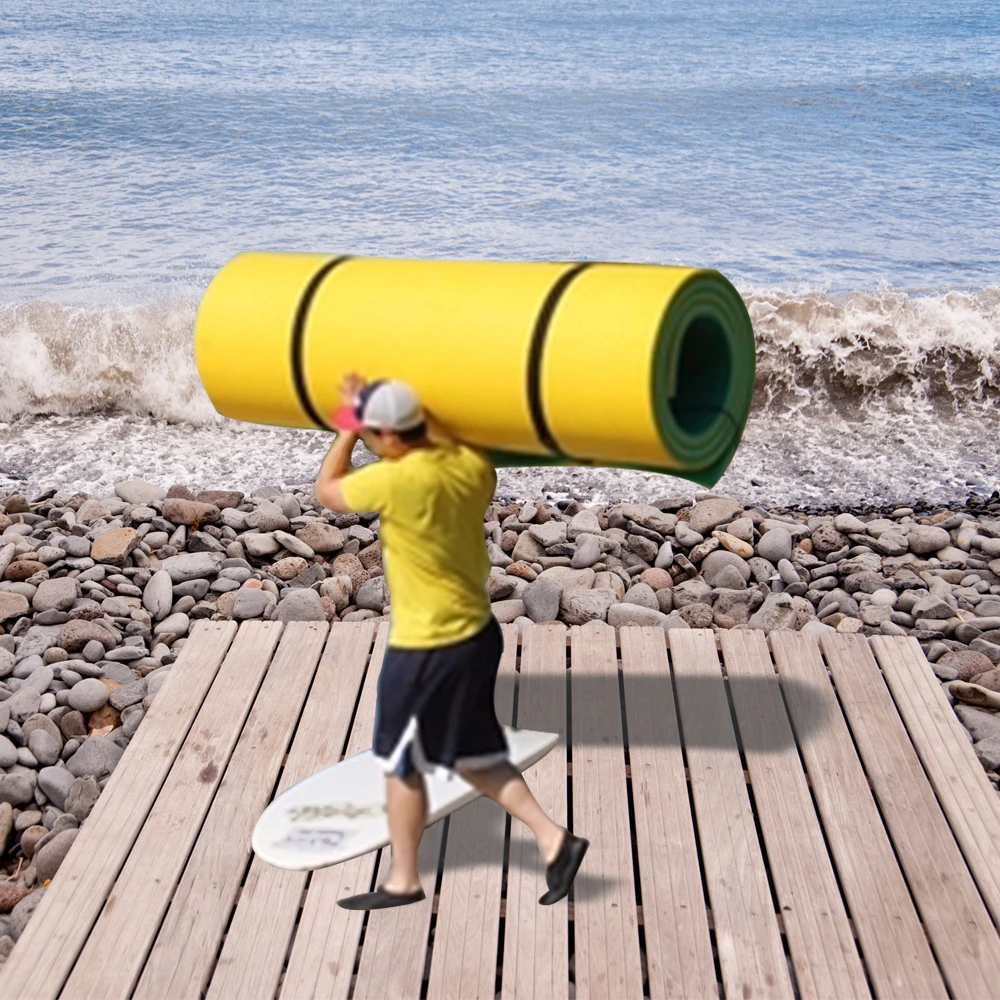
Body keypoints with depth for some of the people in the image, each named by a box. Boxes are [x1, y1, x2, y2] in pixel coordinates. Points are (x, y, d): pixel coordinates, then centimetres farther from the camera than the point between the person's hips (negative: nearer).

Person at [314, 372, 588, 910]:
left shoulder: (393, 481, -23)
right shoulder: (471, 466, -4)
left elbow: (325, 491, -6)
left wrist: (349, 432, 4)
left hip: (426, 649, -8)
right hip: (477, 633, 8)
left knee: (400, 764, 11)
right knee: (473, 756, 22)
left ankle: (402, 881, 25)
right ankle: (553, 838, 16)